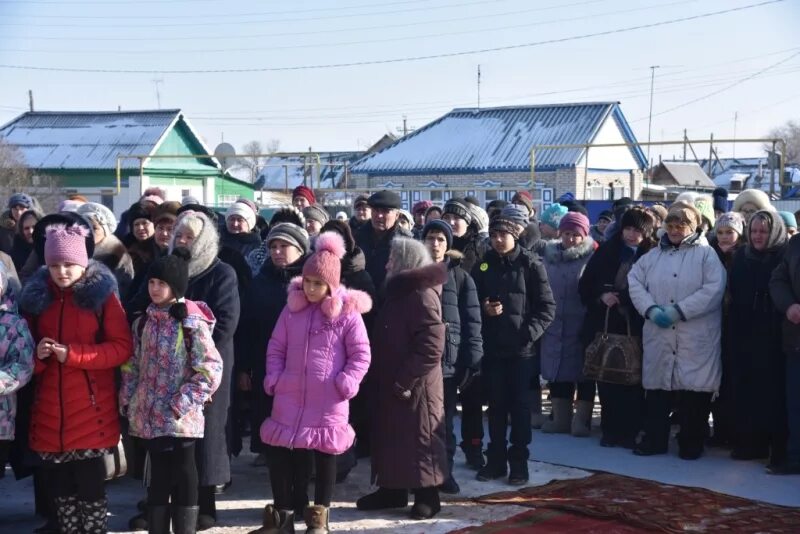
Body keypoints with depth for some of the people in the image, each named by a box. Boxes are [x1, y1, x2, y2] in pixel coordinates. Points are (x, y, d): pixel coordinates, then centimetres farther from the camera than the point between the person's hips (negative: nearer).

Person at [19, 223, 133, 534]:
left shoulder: (101, 294, -3)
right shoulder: (36, 296, 8)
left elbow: (122, 347, -7)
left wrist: (73, 354, -16)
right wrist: (37, 354, -7)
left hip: (91, 407, -4)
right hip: (50, 407, 4)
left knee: (91, 483, -3)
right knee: (61, 484, 10)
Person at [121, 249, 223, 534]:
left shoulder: (191, 323, -10)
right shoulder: (143, 322, 9)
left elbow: (211, 369, -14)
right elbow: (132, 366, 16)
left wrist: (183, 403, -16)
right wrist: (127, 401, 7)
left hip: (180, 418, -5)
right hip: (150, 415, 6)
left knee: (183, 479, 1)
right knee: (158, 477, 12)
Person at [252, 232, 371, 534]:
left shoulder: (347, 313, -7)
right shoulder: (292, 308, 4)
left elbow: (361, 354, -3)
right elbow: (276, 347, 11)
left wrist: (346, 383, -13)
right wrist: (274, 378, 1)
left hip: (328, 400, -3)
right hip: (290, 396, 4)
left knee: (325, 454, 7)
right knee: (281, 452, 6)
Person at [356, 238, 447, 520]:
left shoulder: (422, 294, -16)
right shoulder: (398, 291, 14)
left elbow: (431, 346, -23)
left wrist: (405, 380, -22)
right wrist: (388, 378, 12)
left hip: (414, 385, -9)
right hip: (391, 383, 9)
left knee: (418, 439, 1)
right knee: (390, 436, 14)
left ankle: (427, 496, 11)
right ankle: (392, 490, 26)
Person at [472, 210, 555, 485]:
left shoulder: (530, 265, -4)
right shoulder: (483, 265, 6)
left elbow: (547, 307, -5)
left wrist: (529, 332, -15)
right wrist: (483, 308, -8)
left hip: (521, 348, -3)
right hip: (492, 347, 3)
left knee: (520, 405, 3)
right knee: (496, 405, 9)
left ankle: (518, 462, 11)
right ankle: (496, 459, 18)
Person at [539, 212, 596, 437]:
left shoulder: (592, 258, -3)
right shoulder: (549, 256, 10)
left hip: (581, 327, -4)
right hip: (554, 326, 4)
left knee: (583, 375, 1)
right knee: (557, 372, 9)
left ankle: (582, 420, 8)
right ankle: (560, 418, 19)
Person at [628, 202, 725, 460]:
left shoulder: (706, 254, 1)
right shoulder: (654, 255, 15)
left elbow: (714, 289, -12)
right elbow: (634, 280, 6)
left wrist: (678, 311, -16)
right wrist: (651, 309, -11)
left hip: (696, 340, -4)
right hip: (659, 337, 4)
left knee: (694, 391, 0)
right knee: (656, 388, 7)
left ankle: (691, 444, 13)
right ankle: (654, 440, 18)